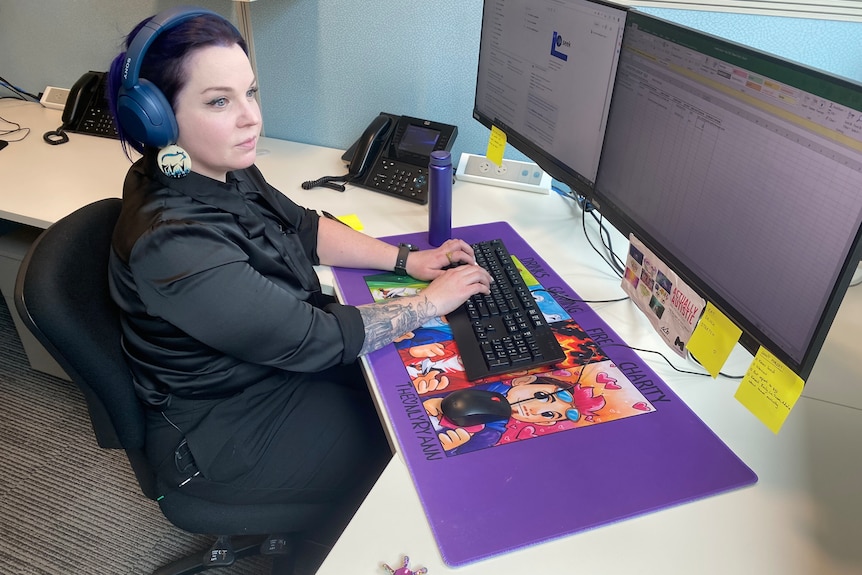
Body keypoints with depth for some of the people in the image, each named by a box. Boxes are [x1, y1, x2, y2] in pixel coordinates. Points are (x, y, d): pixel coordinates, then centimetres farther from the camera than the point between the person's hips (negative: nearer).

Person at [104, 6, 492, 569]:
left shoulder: (221, 170, -9)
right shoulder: (172, 244, -35)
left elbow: (303, 228, 4)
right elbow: (315, 338, -31)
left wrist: (406, 259, -4)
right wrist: (431, 302, -19)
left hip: (276, 363, 8)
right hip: (228, 436, -7)